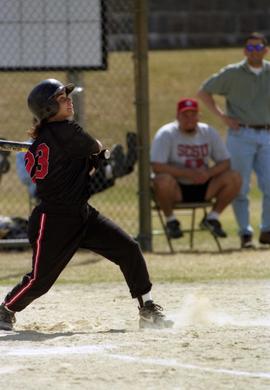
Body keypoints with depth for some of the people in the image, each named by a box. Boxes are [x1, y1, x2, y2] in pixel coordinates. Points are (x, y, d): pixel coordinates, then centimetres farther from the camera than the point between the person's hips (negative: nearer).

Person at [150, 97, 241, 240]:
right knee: (163, 180, -38)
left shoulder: (208, 132, 4)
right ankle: (170, 220, -10)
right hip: (176, 189, -4)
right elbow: (156, 166, -21)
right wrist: (188, 173, -27)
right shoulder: (166, 134, -10)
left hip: (203, 189, 4)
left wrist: (209, 173, -19)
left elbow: (225, 162, 3)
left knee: (234, 178, -17)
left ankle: (212, 218, 2)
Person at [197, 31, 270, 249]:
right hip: (241, 135, -2)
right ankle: (245, 233, 5)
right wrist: (222, 116, 0)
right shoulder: (232, 73, 2)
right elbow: (204, 92, 9)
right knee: (240, 188, -3)